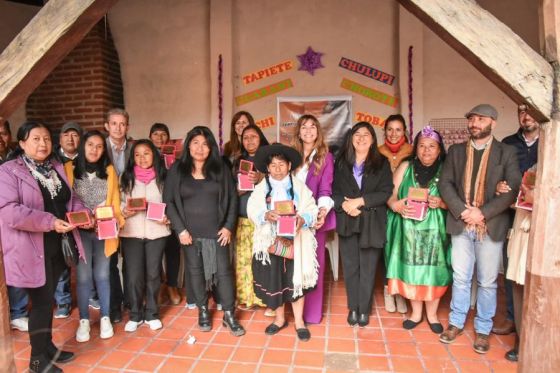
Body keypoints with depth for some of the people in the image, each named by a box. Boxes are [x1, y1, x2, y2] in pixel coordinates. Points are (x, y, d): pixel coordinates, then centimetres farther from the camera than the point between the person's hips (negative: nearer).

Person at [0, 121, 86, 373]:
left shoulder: (56, 168, 11)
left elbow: (71, 199, 15)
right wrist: (50, 222, -25)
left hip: (57, 245, 6)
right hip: (31, 249, -6)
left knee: (48, 299, 17)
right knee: (42, 301, 2)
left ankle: (47, 347, 33)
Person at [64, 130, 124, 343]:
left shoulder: (109, 170, 5)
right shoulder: (69, 168, -1)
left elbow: (115, 201, 5)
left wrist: (117, 219, -10)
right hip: (80, 231, -1)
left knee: (102, 275, 9)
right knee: (83, 276, 2)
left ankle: (105, 318, 23)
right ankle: (84, 321, 19)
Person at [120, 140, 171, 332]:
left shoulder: (162, 177, 3)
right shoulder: (126, 177, 5)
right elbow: (118, 202, 7)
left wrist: (167, 218, -11)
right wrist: (124, 211, -14)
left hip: (156, 231, 0)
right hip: (131, 232, 0)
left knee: (153, 274, 8)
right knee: (134, 275, 2)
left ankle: (152, 313, 25)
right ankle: (135, 314, 22)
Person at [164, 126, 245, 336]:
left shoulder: (220, 168, 2)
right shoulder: (177, 170, 1)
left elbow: (232, 198, 3)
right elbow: (169, 201, 0)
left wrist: (228, 226, -5)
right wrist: (180, 229, -8)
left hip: (216, 231, 0)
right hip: (189, 232, 1)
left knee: (223, 271, 2)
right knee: (195, 271, 10)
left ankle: (229, 315, 14)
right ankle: (203, 312, 27)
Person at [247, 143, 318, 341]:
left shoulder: (299, 186, 2)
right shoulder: (261, 188, 5)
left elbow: (312, 210, -4)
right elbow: (252, 211, -5)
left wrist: (303, 219, -24)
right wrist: (266, 215, -24)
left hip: (295, 241, -1)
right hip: (270, 241, 1)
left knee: (296, 280, 4)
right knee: (272, 280, 8)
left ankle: (299, 321, 21)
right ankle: (280, 318, 29)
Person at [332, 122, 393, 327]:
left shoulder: (382, 163, 4)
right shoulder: (341, 163, 9)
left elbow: (386, 192, -6)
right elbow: (333, 190, 4)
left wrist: (359, 201, -16)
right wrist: (344, 204, -15)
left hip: (372, 222, -1)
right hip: (347, 222, 2)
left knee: (368, 268, 4)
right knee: (350, 267, 7)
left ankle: (364, 309, 19)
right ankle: (353, 308, 21)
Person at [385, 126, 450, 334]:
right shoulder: (405, 167, 5)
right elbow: (390, 195, 2)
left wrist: (441, 203, -18)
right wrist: (396, 205, -17)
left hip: (434, 230, -1)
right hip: (409, 229, 1)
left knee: (433, 270, 4)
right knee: (411, 269, 6)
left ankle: (432, 313, 25)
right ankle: (416, 312, 25)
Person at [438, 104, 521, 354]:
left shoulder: (506, 152, 1)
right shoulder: (456, 151, 8)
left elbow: (513, 189, -7)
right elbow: (445, 183, 1)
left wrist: (483, 213, -16)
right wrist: (462, 211, -13)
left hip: (491, 226, -1)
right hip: (461, 224, 2)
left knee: (487, 282, 9)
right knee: (460, 278, 11)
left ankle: (482, 329, 24)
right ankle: (456, 322, 26)